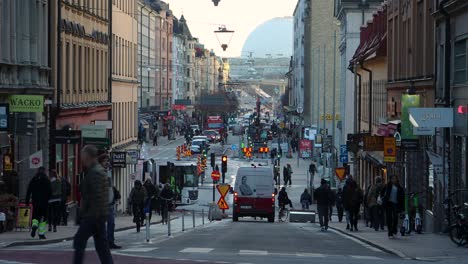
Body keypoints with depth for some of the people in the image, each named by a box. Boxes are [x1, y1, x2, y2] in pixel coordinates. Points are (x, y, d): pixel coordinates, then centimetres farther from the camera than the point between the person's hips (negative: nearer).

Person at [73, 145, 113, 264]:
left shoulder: (95, 173, -15)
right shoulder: (100, 170, 17)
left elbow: (97, 196, -22)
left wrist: (95, 216, -22)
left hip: (93, 215, -10)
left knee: (79, 241, -4)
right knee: (101, 244, 9)